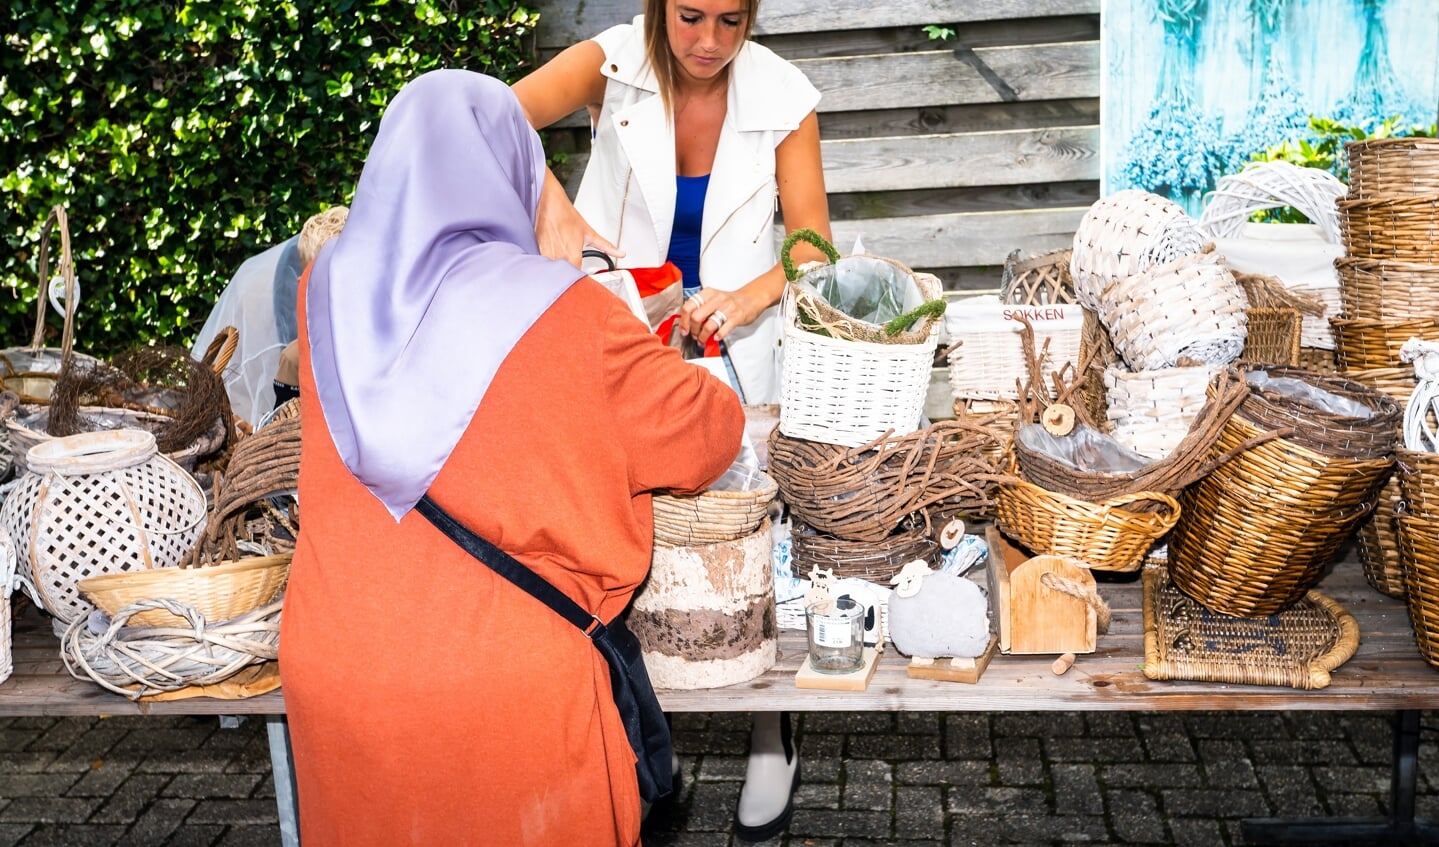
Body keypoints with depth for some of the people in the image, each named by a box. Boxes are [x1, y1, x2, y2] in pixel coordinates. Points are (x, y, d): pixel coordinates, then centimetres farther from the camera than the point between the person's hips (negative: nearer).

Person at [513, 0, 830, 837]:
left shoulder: (782, 97, -9)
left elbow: (814, 242, -7)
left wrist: (749, 299, -25)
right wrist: (551, 203, -42)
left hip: (733, 349, 0)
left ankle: (773, 740, 20)